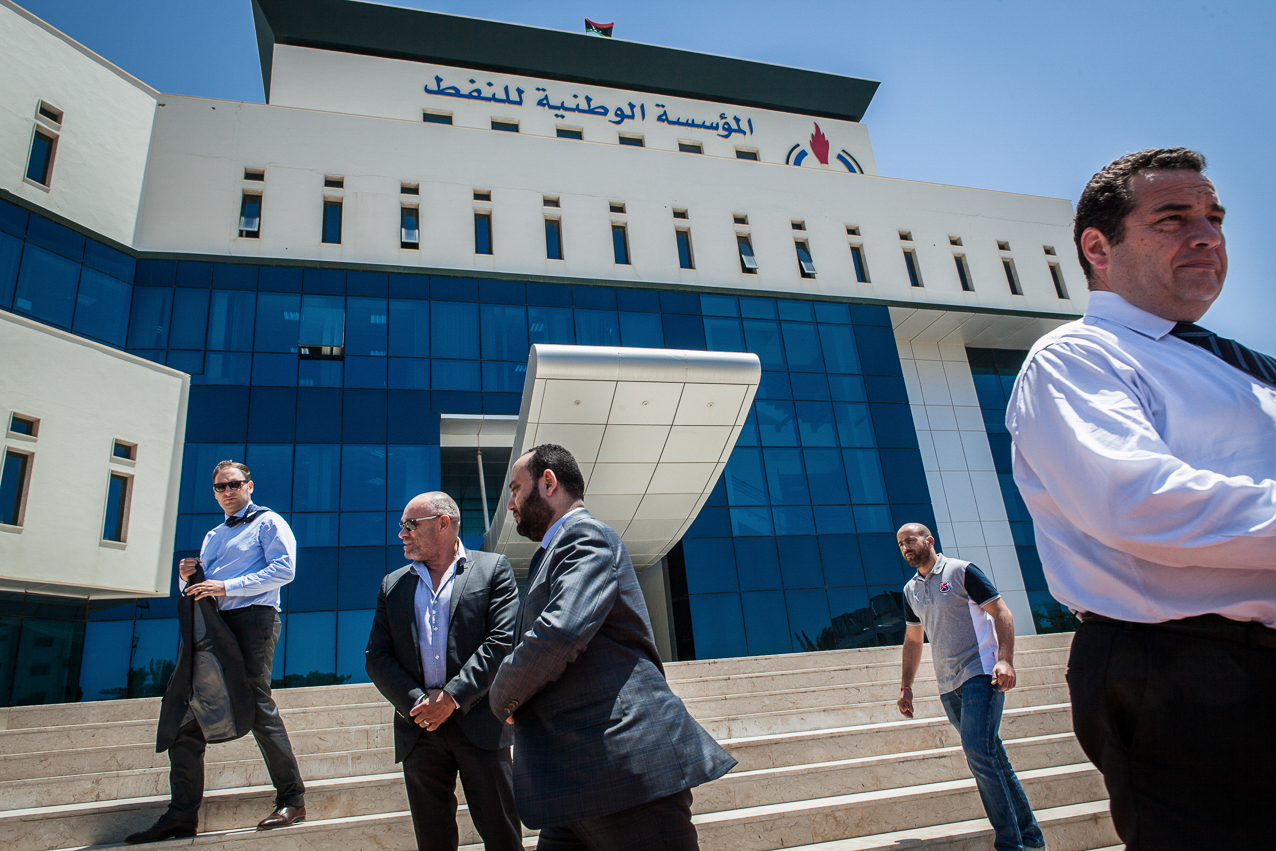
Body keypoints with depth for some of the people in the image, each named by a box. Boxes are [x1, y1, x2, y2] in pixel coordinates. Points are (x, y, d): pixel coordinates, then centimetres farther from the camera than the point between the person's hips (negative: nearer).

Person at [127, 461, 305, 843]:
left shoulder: (268, 522, 5)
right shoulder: (212, 537, 28)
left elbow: (284, 569, -10)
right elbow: (196, 592, 30)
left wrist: (226, 586, -14)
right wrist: (188, 578, 6)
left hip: (252, 618, -7)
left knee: (257, 704, -12)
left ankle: (292, 801, -4)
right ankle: (181, 815, 10)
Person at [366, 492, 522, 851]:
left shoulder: (493, 569, 2)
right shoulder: (392, 585, 14)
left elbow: (503, 641, -8)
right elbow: (377, 658, 8)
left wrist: (452, 697, -13)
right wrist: (415, 702, -8)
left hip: (478, 723, -3)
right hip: (419, 728, 4)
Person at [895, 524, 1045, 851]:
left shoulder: (961, 571, -3)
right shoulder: (910, 590, 14)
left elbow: (1001, 612, -6)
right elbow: (913, 639, 21)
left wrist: (1005, 660, -19)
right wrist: (906, 686, 16)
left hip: (980, 674, -6)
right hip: (948, 685, 6)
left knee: (977, 750, -18)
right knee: (992, 757, 11)